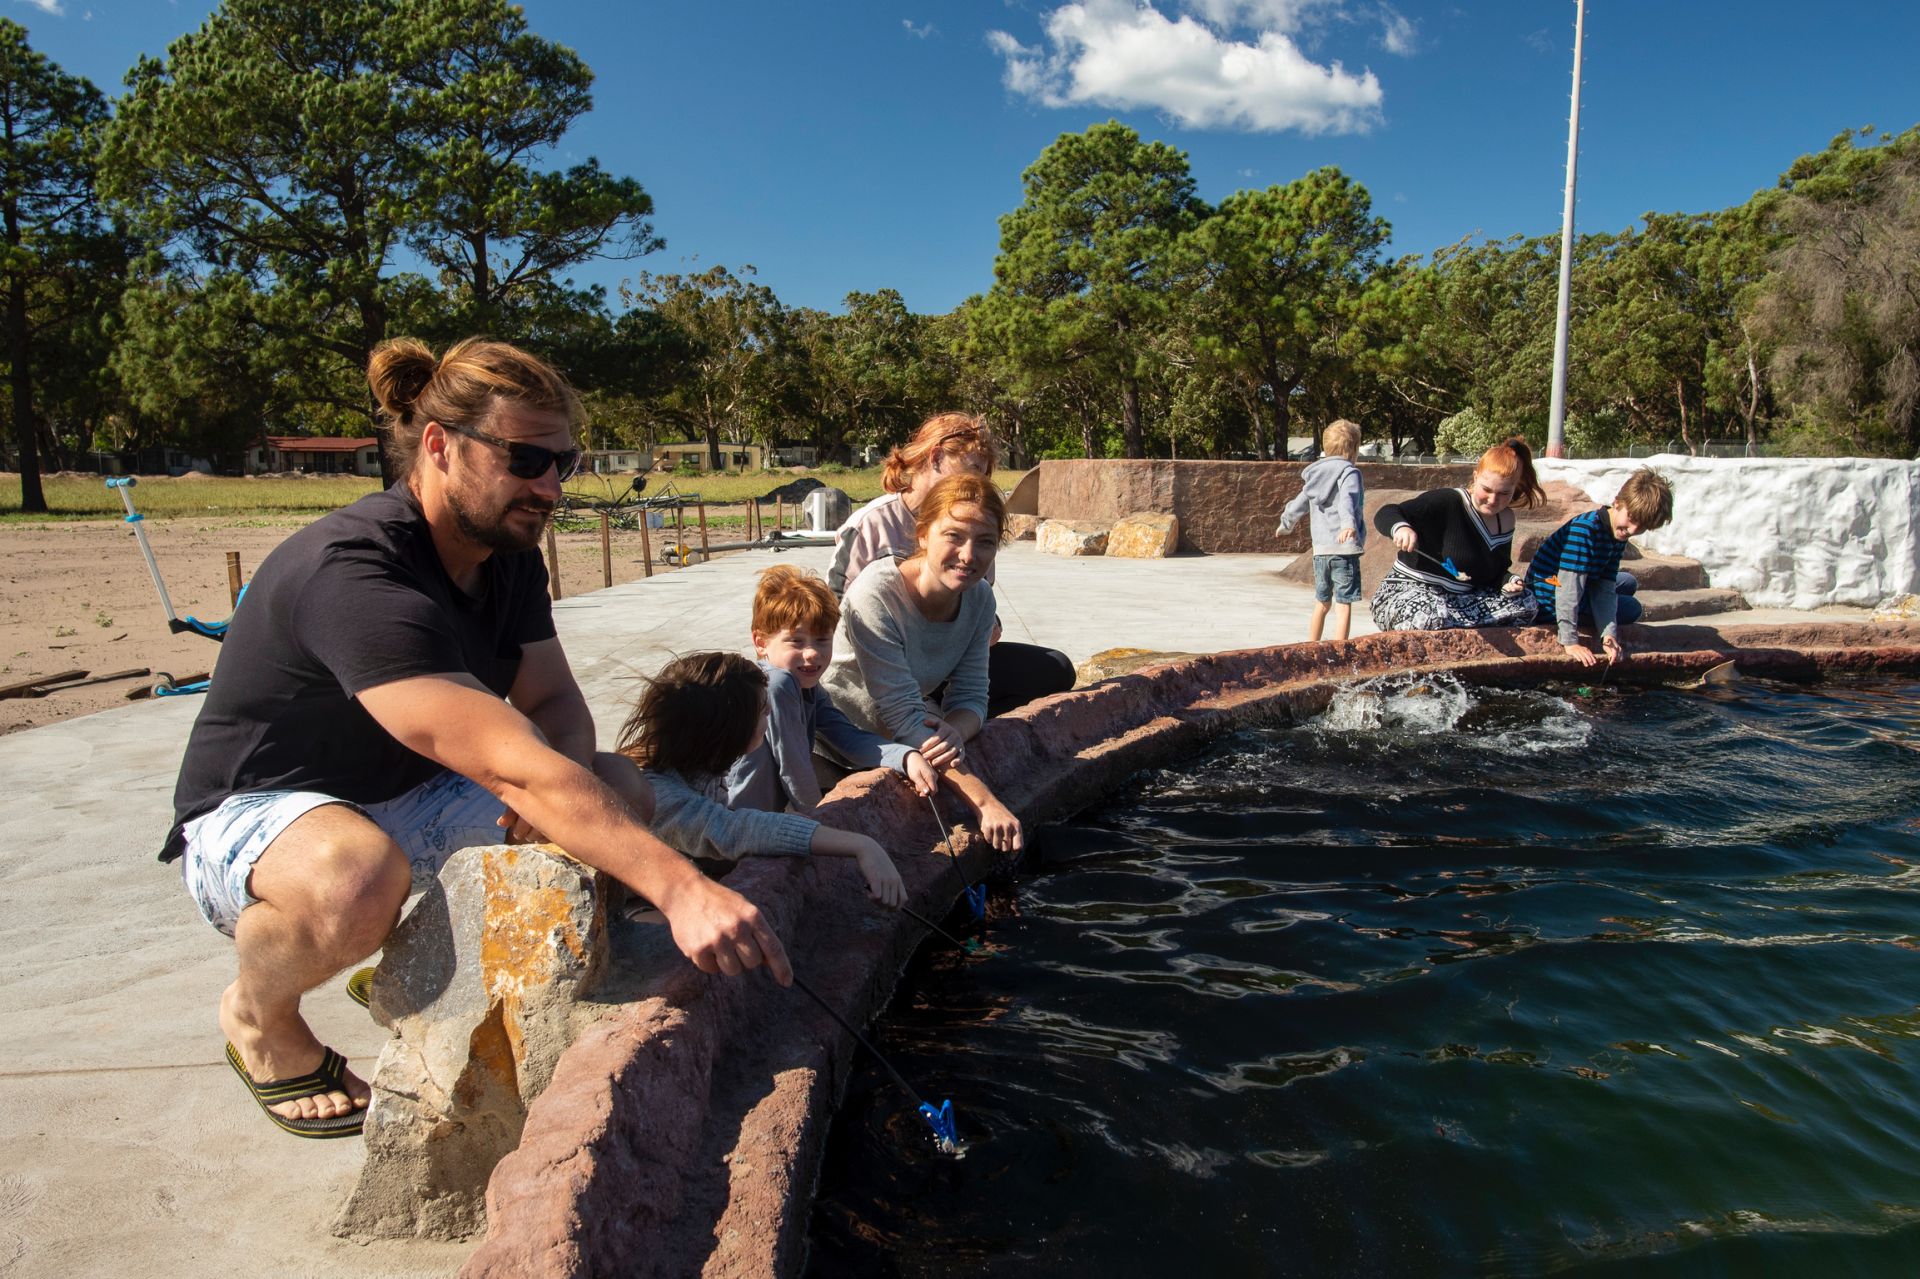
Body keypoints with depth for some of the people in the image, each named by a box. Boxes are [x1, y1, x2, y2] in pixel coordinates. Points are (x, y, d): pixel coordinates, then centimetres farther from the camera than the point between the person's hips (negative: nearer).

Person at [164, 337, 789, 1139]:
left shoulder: (508, 554, -4)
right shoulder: (352, 575, -32)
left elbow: (555, 705, -1)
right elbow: (508, 765, -43)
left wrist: (555, 784, -26)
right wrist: (681, 888, -49)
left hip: (407, 800, 8)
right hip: (250, 818, -7)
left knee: (620, 791, -8)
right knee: (357, 874, -41)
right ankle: (258, 1015, -4)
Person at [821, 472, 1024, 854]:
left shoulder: (979, 598, -9)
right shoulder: (877, 593, -30)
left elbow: (970, 696, -6)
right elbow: (903, 717, -33)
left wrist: (954, 732, -33)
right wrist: (984, 800, -39)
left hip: (917, 735, 7)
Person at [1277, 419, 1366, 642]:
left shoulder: (1316, 475, 14)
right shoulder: (1349, 472, -6)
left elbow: (1298, 505, 27)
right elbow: (1347, 500, -27)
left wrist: (1285, 524, 46)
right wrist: (1348, 524, -44)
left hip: (1320, 550, 7)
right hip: (1344, 548, -7)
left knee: (1321, 603, 20)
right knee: (1343, 605, -4)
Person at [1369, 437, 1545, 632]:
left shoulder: (1505, 521, 9)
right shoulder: (1448, 502, -14)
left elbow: (1498, 572, 20)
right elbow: (1385, 514, -21)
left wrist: (1509, 582, -5)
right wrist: (1400, 527, -45)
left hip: (1461, 601, 8)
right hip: (1406, 592, -8)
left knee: (1525, 603, -12)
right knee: (1432, 618, -42)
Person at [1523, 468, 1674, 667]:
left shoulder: (1619, 535, -2)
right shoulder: (1585, 529, -30)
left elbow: (1605, 589, -5)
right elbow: (1569, 589, -33)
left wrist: (1608, 634, -19)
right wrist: (1570, 642, -34)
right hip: (1549, 596, -9)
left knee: (1628, 582, 24)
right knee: (1631, 608, -2)